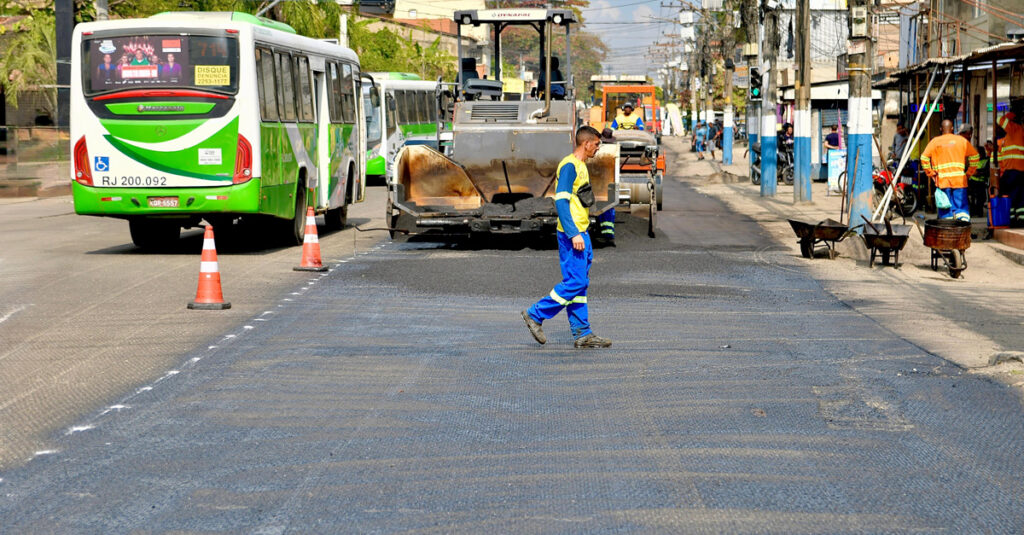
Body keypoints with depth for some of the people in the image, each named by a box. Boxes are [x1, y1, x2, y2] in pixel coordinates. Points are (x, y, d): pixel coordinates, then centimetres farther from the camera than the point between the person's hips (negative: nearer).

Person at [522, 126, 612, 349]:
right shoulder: (569, 166, -13)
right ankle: (535, 315, -1)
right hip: (572, 234, -10)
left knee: (580, 283, 8)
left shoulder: (580, 166, 18)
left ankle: (582, 333, 8)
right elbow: (561, 201, -20)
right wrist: (574, 234, -24)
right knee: (575, 282, -11)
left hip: (580, 234, 10)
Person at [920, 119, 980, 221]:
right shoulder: (961, 140, 5)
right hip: (959, 180, 0)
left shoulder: (935, 141, 4)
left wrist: (930, 173, 4)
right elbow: (974, 156, 4)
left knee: (945, 208, 6)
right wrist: (969, 172, 10)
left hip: (942, 180, 0)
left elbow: (924, 157, -4)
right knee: (961, 206, 1)